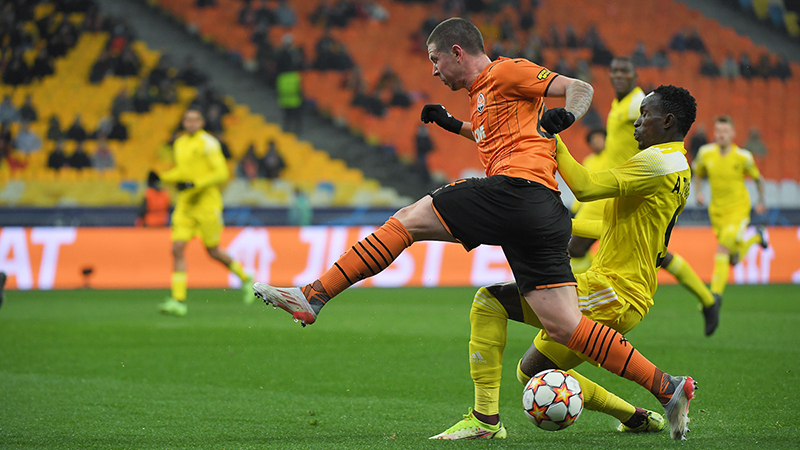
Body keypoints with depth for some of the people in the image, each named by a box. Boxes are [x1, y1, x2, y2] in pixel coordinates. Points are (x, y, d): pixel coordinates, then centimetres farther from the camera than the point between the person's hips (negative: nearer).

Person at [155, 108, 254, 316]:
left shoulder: (208, 143, -9)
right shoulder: (180, 143, 13)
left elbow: (221, 173, -13)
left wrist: (195, 184, -22)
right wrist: (163, 177, 8)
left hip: (207, 203, -6)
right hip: (185, 205, 6)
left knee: (213, 251, 3)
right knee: (177, 249, -8)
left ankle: (245, 279, 28)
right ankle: (178, 301, -10)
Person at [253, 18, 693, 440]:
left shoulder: (506, 71, 6)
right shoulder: (482, 92, 33)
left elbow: (581, 87, 1)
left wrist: (566, 116, -19)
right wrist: (452, 124, 40)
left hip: (516, 186, -9)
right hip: (545, 213, 9)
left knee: (406, 220, -5)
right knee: (566, 326, 1)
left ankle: (312, 297, -11)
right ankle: (667, 388, -4)